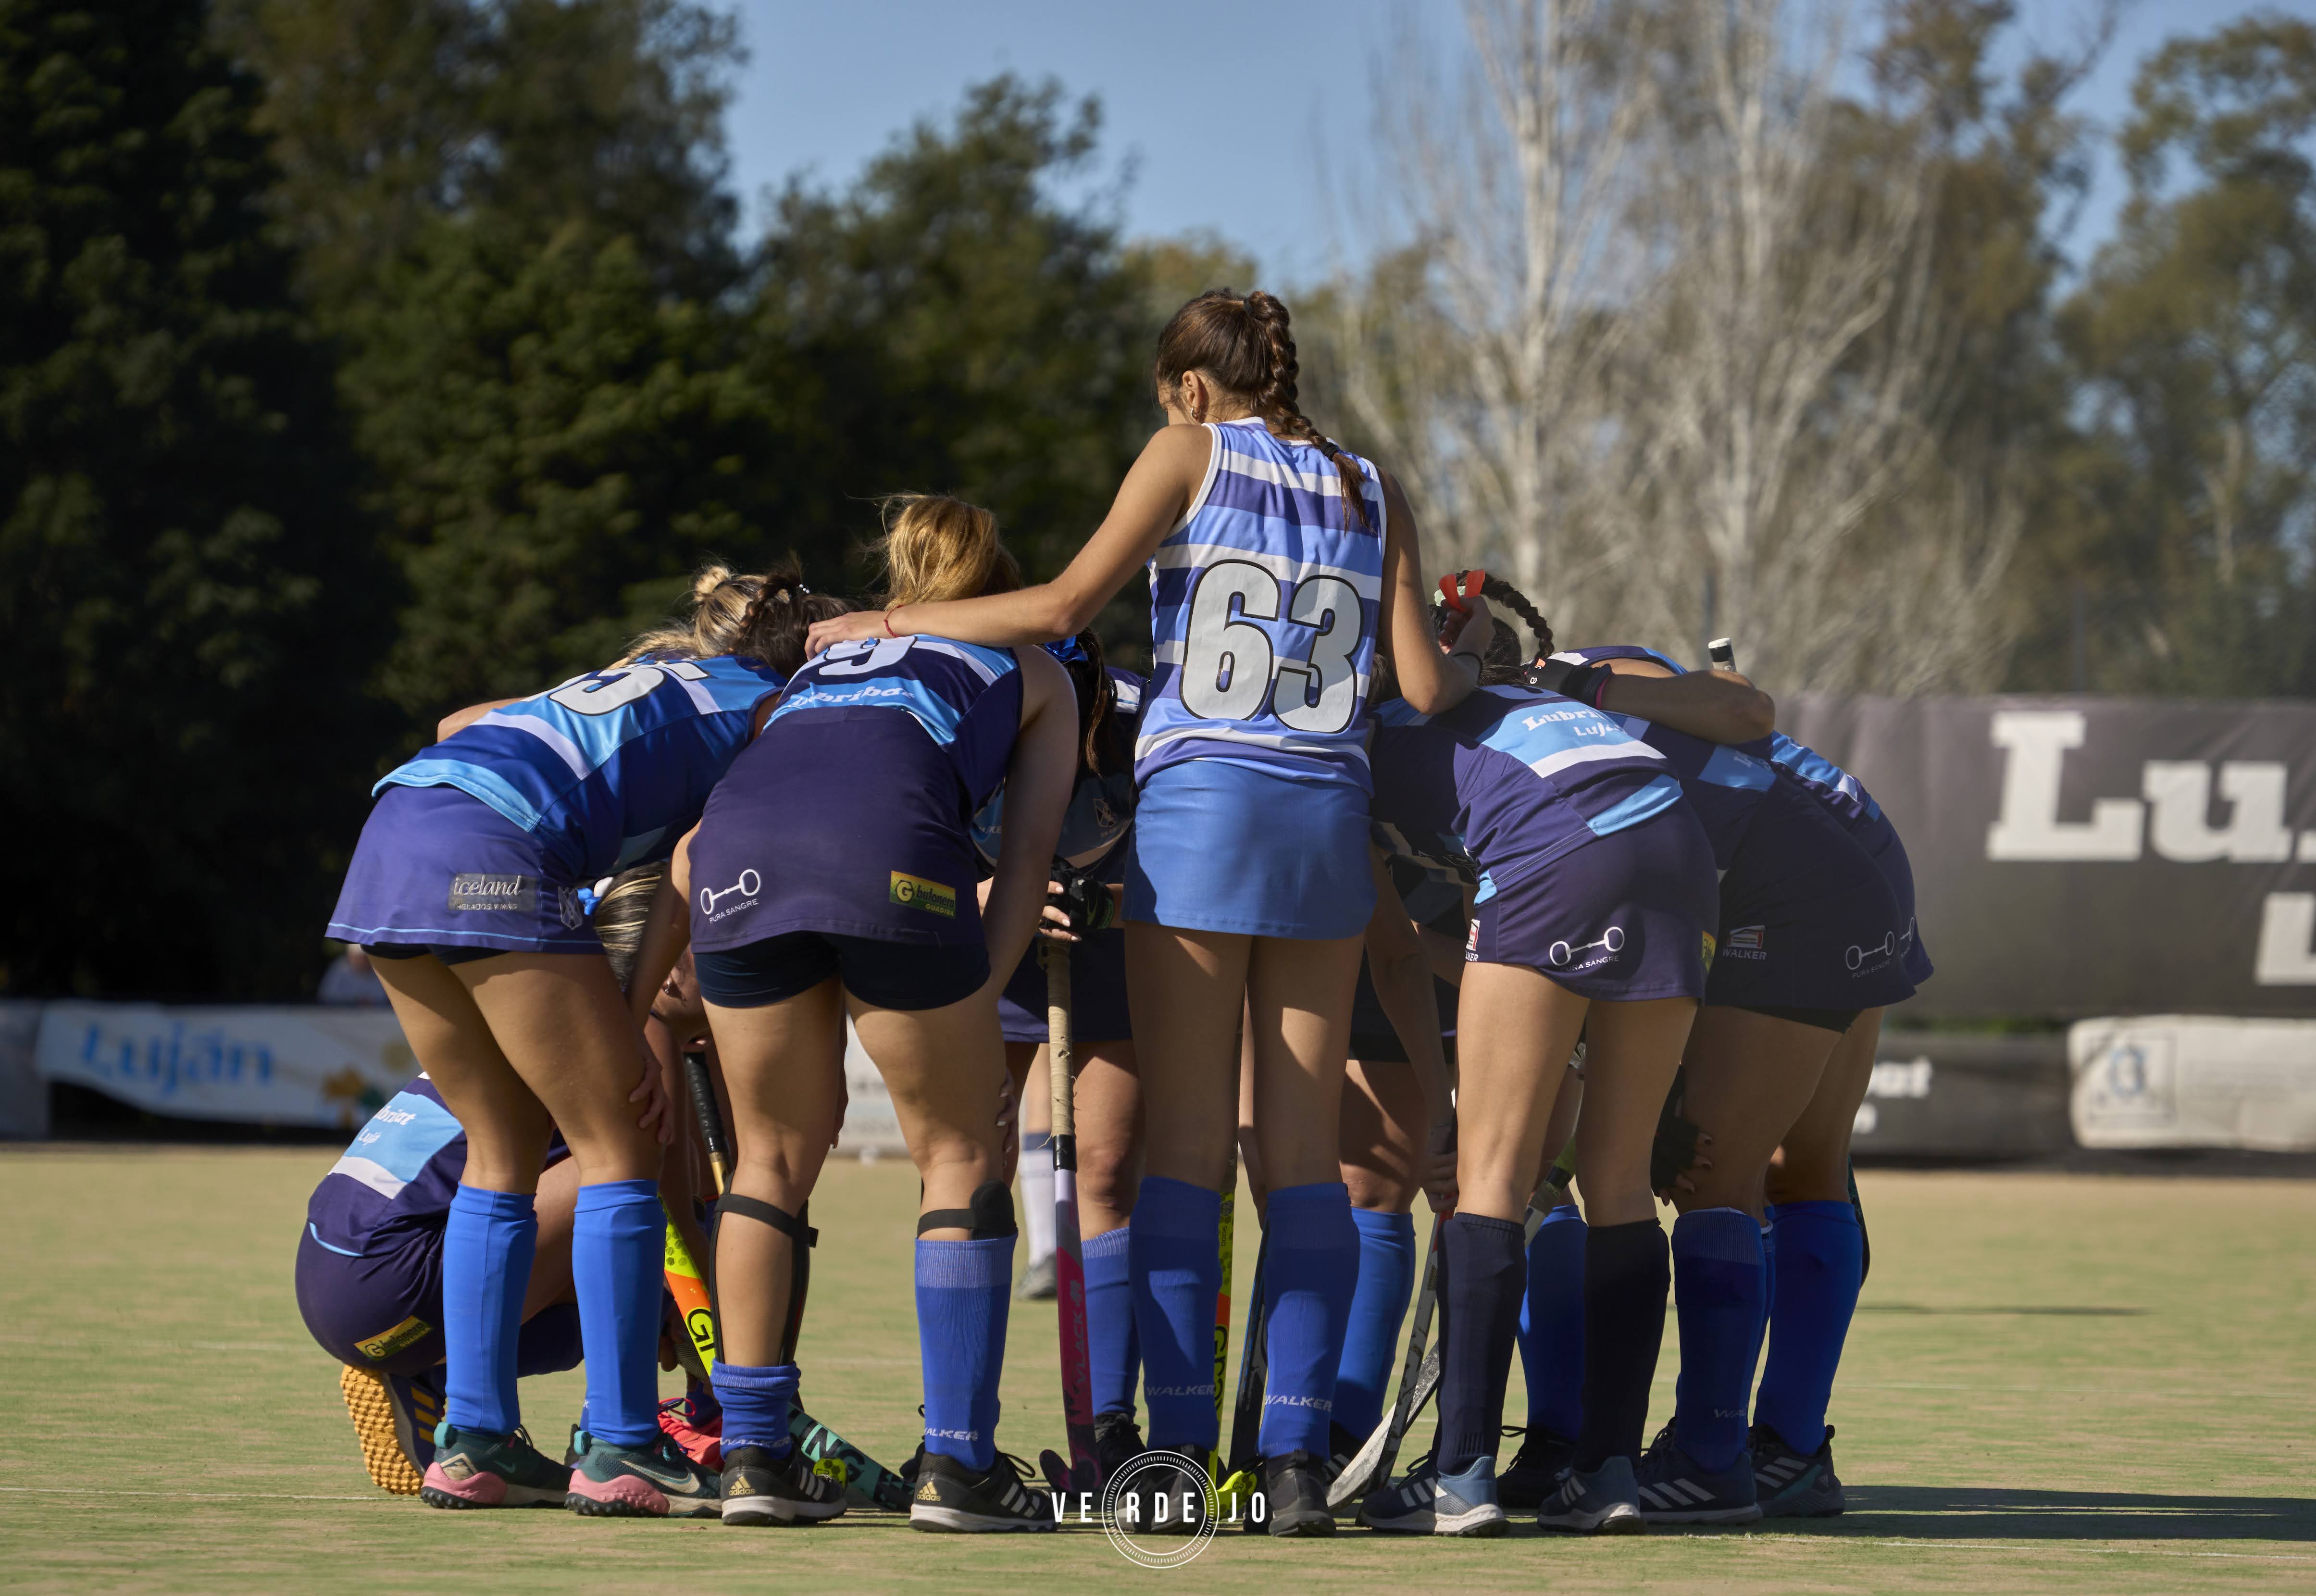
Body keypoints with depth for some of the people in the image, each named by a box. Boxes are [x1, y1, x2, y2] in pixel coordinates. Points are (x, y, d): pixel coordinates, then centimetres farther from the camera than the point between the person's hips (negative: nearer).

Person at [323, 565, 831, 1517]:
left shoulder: (640, 676, 34)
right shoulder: (775, 707, 14)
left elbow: (461, 722, 33)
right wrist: (641, 1025, 3)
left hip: (391, 836, 8)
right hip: (494, 861, -8)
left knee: (506, 1151, 15)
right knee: (619, 1148, 0)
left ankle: (473, 1441, 12)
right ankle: (619, 1451, -4)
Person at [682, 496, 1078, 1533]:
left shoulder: (825, 660, 41)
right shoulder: (1033, 670, 33)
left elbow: (687, 856, 34)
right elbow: (1028, 854, 17)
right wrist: (977, 1002, 12)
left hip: (736, 852, 3)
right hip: (892, 847, -3)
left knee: (776, 1158, 20)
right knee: (960, 1156, 12)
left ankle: (750, 1455, 16)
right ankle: (956, 1466, 6)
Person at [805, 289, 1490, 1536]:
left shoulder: (1190, 454, 6)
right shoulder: (1372, 493, 15)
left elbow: (1062, 608, -2)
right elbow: (1424, 687, 8)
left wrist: (886, 624, 7)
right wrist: (1477, 665, 31)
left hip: (1198, 810, -3)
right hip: (1329, 821, 3)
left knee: (1184, 1145, -2)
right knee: (1303, 1150, 4)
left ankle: (1178, 1450, -8)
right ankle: (1296, 1458, -2)